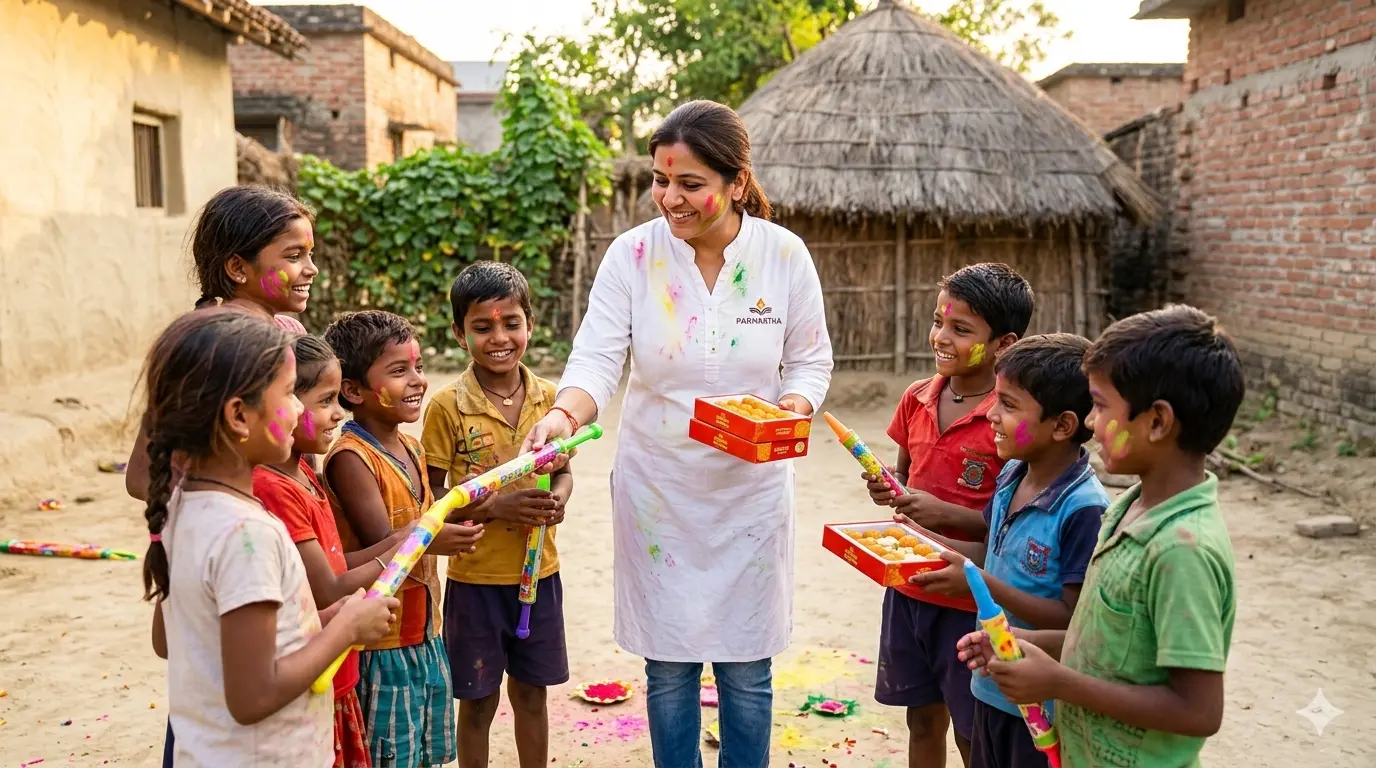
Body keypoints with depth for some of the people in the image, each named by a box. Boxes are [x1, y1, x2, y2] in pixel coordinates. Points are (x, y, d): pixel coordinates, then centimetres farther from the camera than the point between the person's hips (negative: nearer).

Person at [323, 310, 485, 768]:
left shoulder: (412, 447, 7)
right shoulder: (351, 458, -19)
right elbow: (381, 545, -23)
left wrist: (457, 512, -3)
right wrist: (427, 540, -36)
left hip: (424, 632, 8)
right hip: (380, 642, -8)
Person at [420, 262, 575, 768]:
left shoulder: (548, 398, -1)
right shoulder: (447, 407, -12)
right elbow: (430, 498, -10)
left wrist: (558, 498, -12)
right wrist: (495, 506, -23)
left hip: (538, 573, 3)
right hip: (476, 578, -3)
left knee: (532, 692, 19)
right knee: (477, 701, 12)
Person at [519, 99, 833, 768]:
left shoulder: (784, 254, -8)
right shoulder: (633, 254, -9)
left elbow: (811, 360, 2)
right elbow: (597, 359, -15)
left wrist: (794, 406, -19)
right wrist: (564, 413, -35)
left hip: (751, 487, 0)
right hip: (658, 486, 0)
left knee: (747, 670, 11)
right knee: (668, 668, 11)